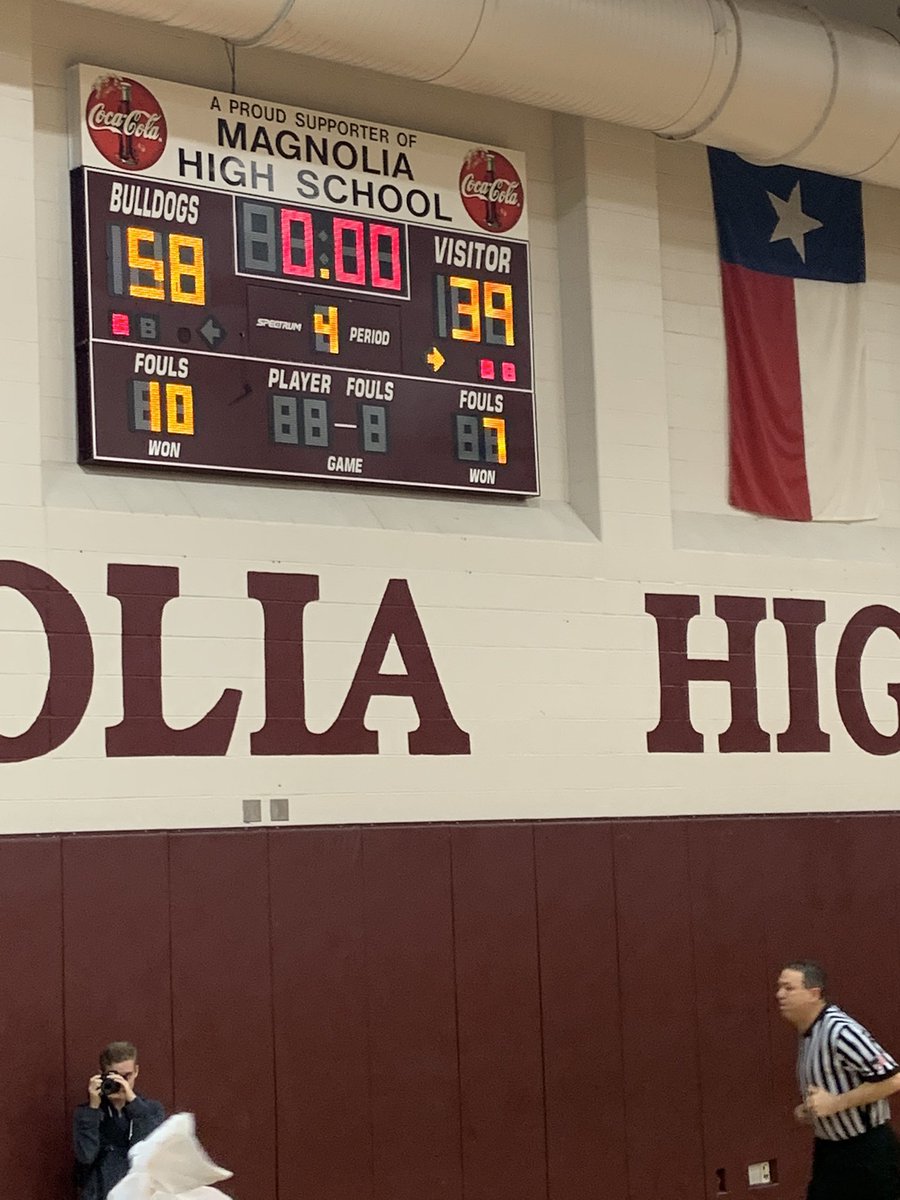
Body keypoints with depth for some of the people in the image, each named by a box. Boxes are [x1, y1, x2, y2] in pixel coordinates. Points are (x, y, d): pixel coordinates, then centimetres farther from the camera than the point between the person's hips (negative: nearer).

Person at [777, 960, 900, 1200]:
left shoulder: (840, 1031, -23)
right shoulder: (808, 1032, 8)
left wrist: (835, 1103, -24)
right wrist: (809, 1109, 4)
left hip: (866, 1153, -9)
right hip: (831, 1151, 10)